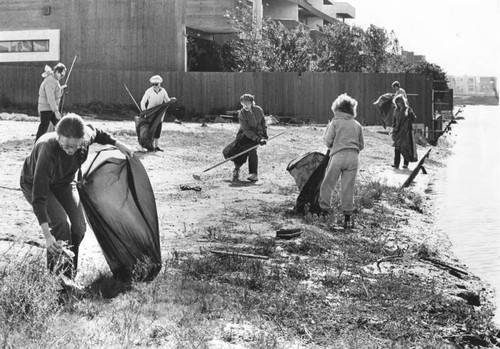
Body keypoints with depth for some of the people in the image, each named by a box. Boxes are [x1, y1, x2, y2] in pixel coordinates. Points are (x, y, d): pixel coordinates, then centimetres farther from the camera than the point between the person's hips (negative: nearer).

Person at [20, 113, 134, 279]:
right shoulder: (48, 150, -45)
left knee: (78, 227, -5)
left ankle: (70, 274, 14)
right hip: (35, 184, -5)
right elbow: (39, 196, -44)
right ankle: (58, 275, -11)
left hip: (63, 183, 5)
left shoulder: (87, 134, -29)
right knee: (61, 223, -25)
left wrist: (118, 144, 3)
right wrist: (47, 235, -50)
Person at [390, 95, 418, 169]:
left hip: (406, 131, -3)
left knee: (406, 147, -2)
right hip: (398, 131, 3)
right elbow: (394, 120, 15)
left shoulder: (408, 110, -1)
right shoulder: (396, 111, 10)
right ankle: (396, 163, -2)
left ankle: (406, 163, 7)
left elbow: (414, 118, -5)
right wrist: (394, 128, 6)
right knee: (397, 147, -2)